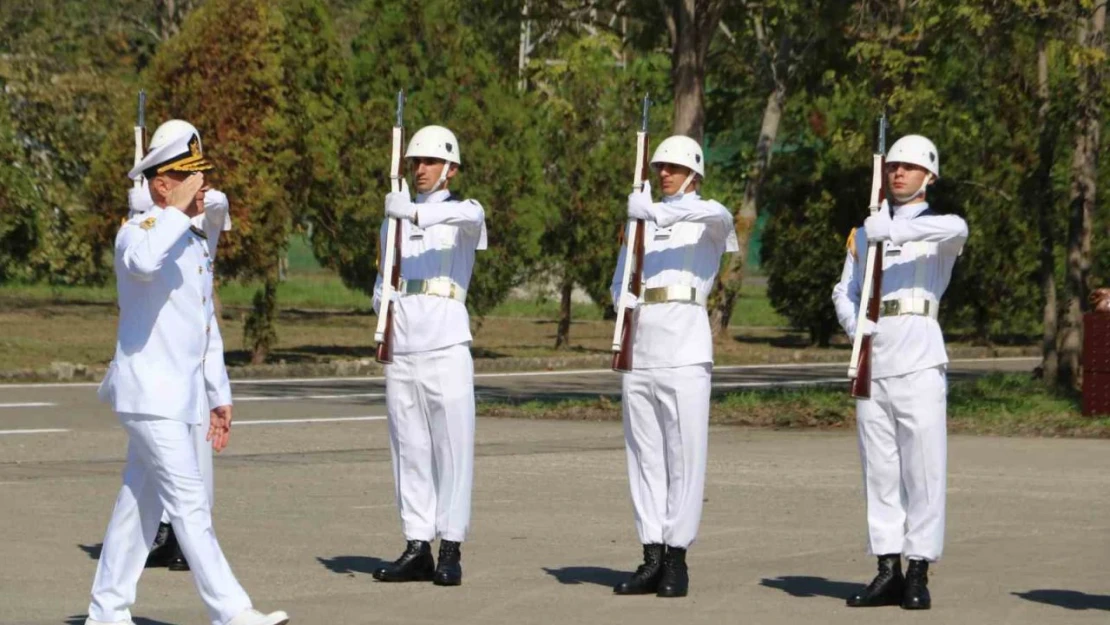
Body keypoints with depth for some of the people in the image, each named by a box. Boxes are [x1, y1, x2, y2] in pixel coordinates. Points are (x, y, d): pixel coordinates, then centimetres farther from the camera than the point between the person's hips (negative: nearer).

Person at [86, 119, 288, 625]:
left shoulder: (195, 242, 16)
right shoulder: (138, 232, -11)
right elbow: (142, 261, -39)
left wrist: (220, 395, 23)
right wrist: (179, 209, -28)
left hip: (183, 394, 9)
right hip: (149, 392, -9)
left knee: (141, 503, 11)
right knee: (189, 502, -11)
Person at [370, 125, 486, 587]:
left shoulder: (464, 212, 5)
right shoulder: (395, 216, 20)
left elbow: (470, 216, -21)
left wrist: (417, 212, -38)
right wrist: (382, 306, 0)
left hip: (445, 341, -5)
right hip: (401, 342, 5)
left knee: (452, 444, -7)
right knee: (409, 446, 4)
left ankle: (451, 549, -6)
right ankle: (417, 547, 6)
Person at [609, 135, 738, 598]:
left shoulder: (705, 223, 5)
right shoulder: (642, 222, 20)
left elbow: (719, 214, -20)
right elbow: (619, 286, 21)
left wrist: (659, 212, -31)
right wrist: (627, 303, -3)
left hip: (684, 347, -5)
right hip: (640, 347, 5)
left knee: (683, 454, -6)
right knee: (645, 456, 4)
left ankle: (676, 558, -3)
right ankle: (652, 558, 7)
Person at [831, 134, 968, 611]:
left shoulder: (937, 228, 4)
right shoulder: (864, 233, 18)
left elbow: (957, 228, -21)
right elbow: (844, 291, 14)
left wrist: (895, 229, -33)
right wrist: (854, 323, -8)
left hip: (919, 360, -4)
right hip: (873, 359, 5)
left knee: (923, 469, -6)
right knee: (879, 470, 6)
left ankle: (918, 574, -3)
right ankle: (888, 570, 10)